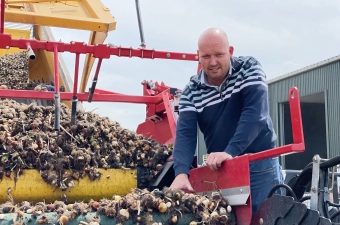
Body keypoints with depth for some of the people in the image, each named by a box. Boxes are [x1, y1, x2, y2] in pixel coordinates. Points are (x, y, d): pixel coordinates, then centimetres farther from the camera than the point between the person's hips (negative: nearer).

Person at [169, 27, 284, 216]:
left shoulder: (249, 69, -10)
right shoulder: (191, 91, -4)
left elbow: (255, 114, -22)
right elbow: (185, 133, -13)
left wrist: (230, 152, -35)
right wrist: (181, 173, -32)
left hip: (259, 164, -2)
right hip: (219, 168, 3)